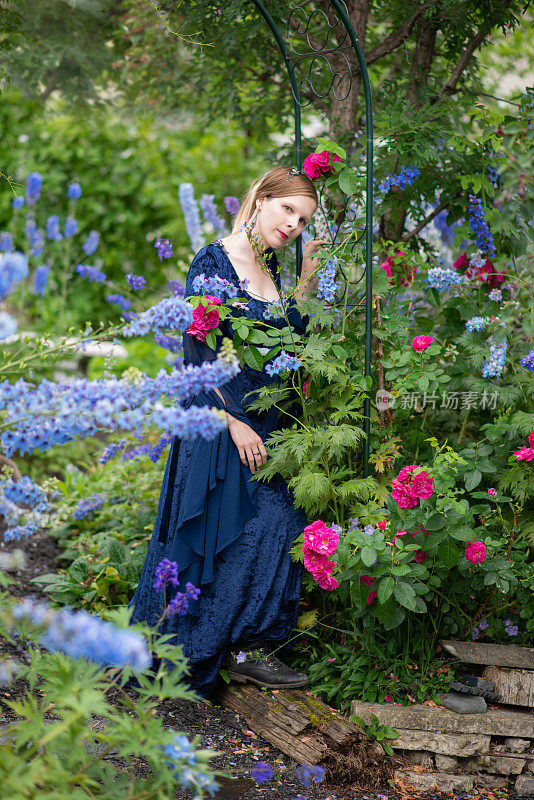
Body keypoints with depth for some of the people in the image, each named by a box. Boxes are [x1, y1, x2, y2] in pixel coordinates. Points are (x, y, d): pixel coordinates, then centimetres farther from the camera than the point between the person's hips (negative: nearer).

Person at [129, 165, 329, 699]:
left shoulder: (271, 268, 12)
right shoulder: (214, 263, -10)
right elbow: (196, 354, -13)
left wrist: (307, 278, 6)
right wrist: (233, 422, -16)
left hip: (265, 422, 7)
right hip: (220, 421, -7)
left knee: (281, 527, 2)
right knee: (261, 526, -10)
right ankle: (242, 650, 2)